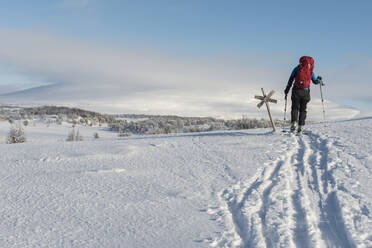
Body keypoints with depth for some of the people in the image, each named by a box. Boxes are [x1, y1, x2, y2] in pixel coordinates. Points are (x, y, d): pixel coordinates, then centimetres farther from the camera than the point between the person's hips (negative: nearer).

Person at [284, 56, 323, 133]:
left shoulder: (297, 68, 7)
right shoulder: (310, 70, 10)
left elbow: (290, 80, 3)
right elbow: (315, 81, 20)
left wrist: (287, 90, 7)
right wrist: (320, 80, 43)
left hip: (296, 90, -1)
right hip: (305, 92, 1)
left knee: (295, 108, 1)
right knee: (303, 109, 7)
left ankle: (294, 122, -21)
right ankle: (301, 126, -2)